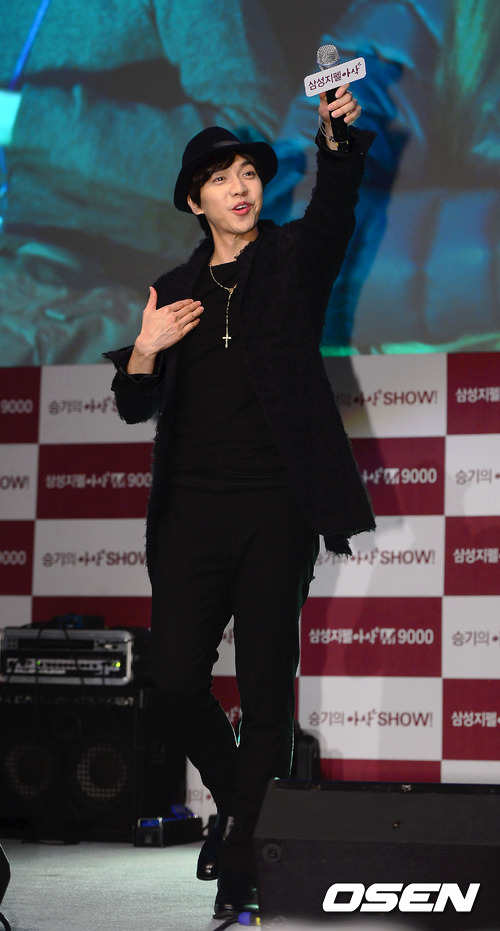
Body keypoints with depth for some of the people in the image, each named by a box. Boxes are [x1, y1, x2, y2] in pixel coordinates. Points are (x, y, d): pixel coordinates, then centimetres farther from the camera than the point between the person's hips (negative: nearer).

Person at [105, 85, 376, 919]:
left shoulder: (295, 259, 6)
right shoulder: (176, 290, 14)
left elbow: (336, 204, -17)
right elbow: (136, 407, 13)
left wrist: (338, 138, -36)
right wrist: (145, 349, -8)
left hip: (275, 509, -3)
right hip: (192, 510, 3)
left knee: (266, 686, -2)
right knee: (179, 678, -1)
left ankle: (239, 862, 7)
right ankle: (234, 802, 26)